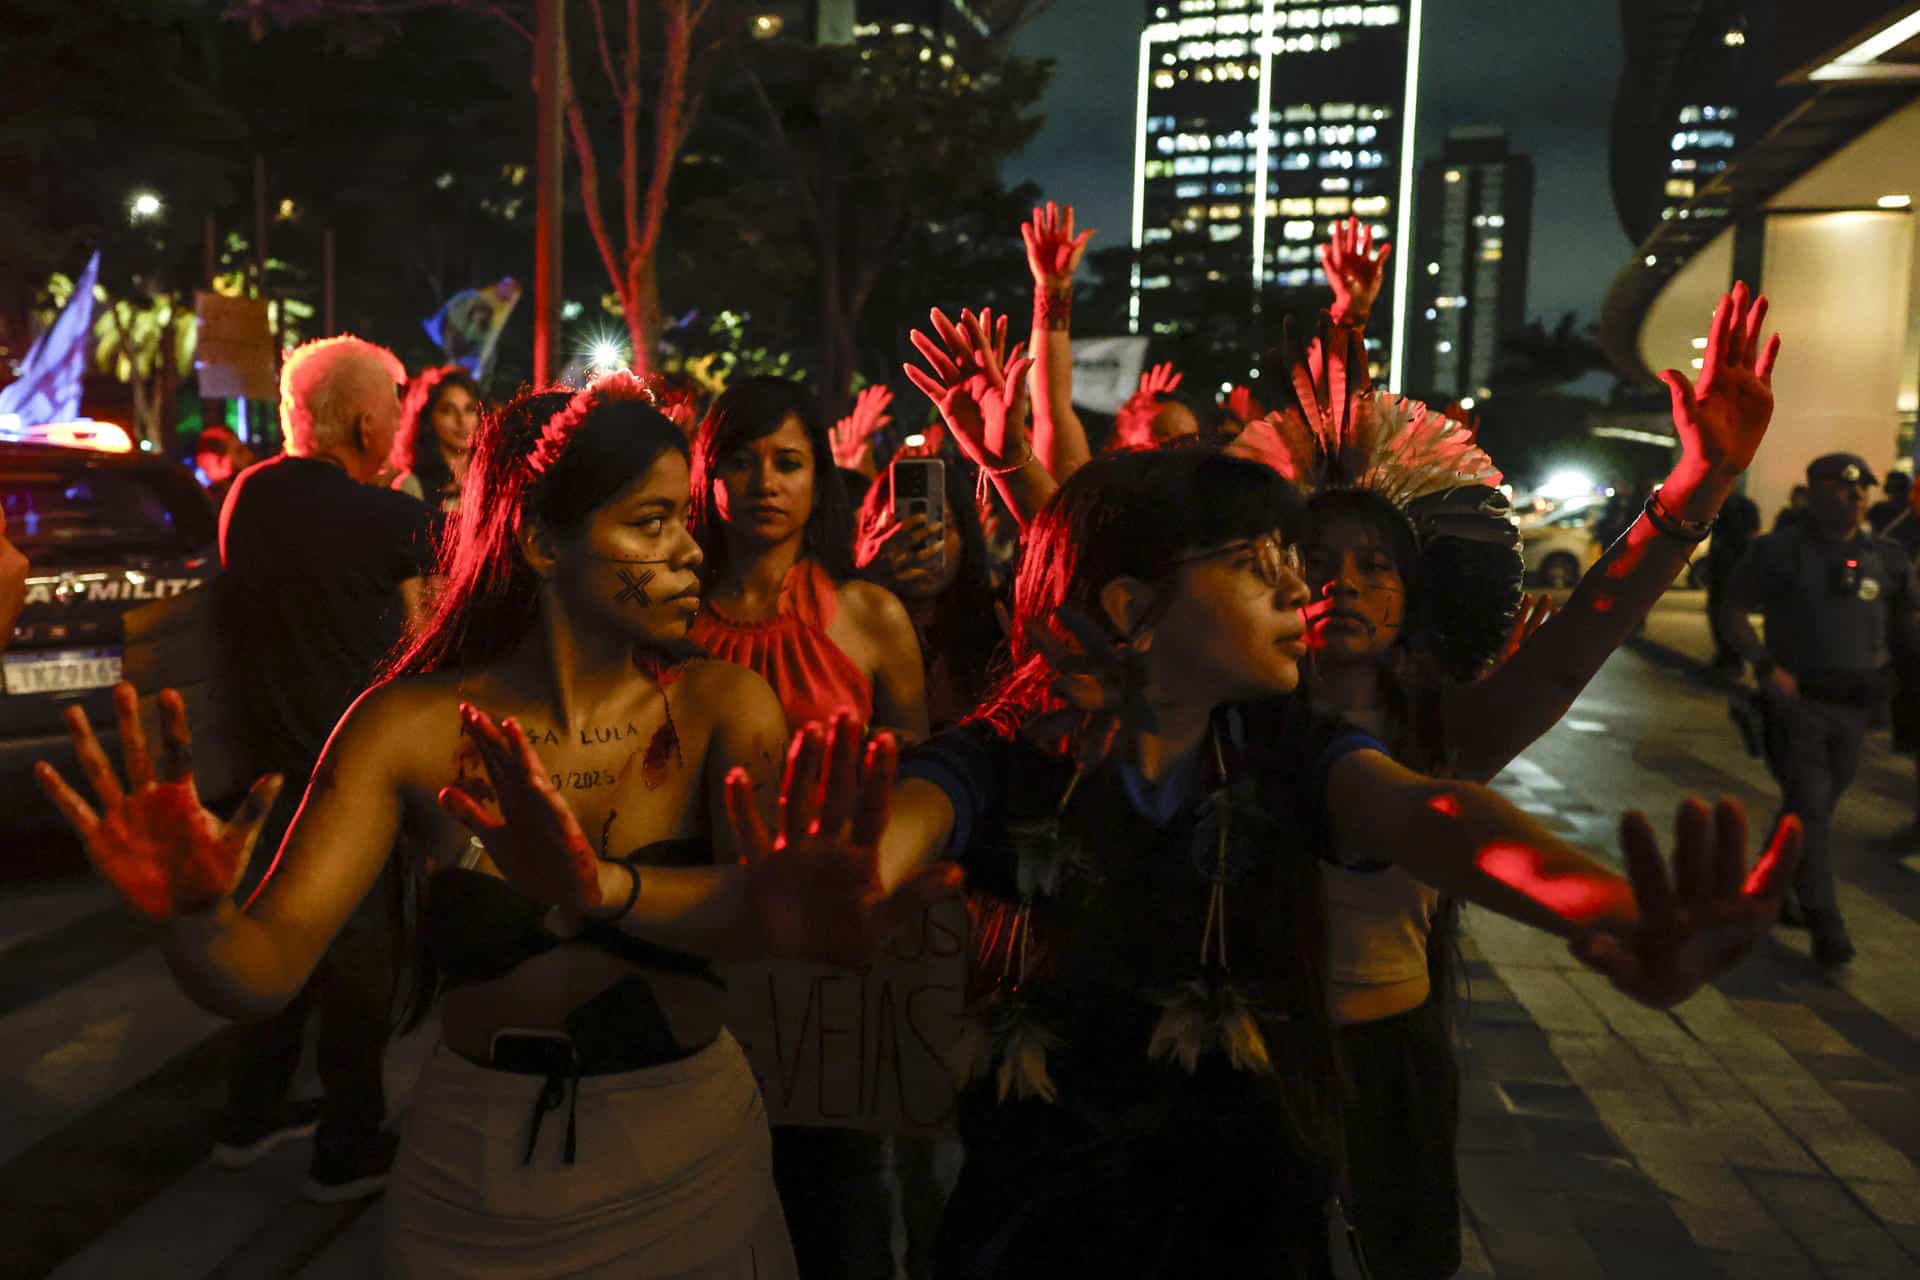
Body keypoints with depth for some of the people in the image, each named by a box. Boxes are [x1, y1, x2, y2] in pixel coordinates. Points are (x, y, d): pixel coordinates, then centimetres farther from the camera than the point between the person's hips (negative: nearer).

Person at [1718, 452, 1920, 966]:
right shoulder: (1779, 551, -4)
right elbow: (1733, 610, -2)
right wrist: (1766, 666, -15)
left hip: (1855, 705, 4)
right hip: (1798, 700, -4)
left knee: (1819, 804, 15)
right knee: (1809, 807, -7)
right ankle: (1825, 923, -5)